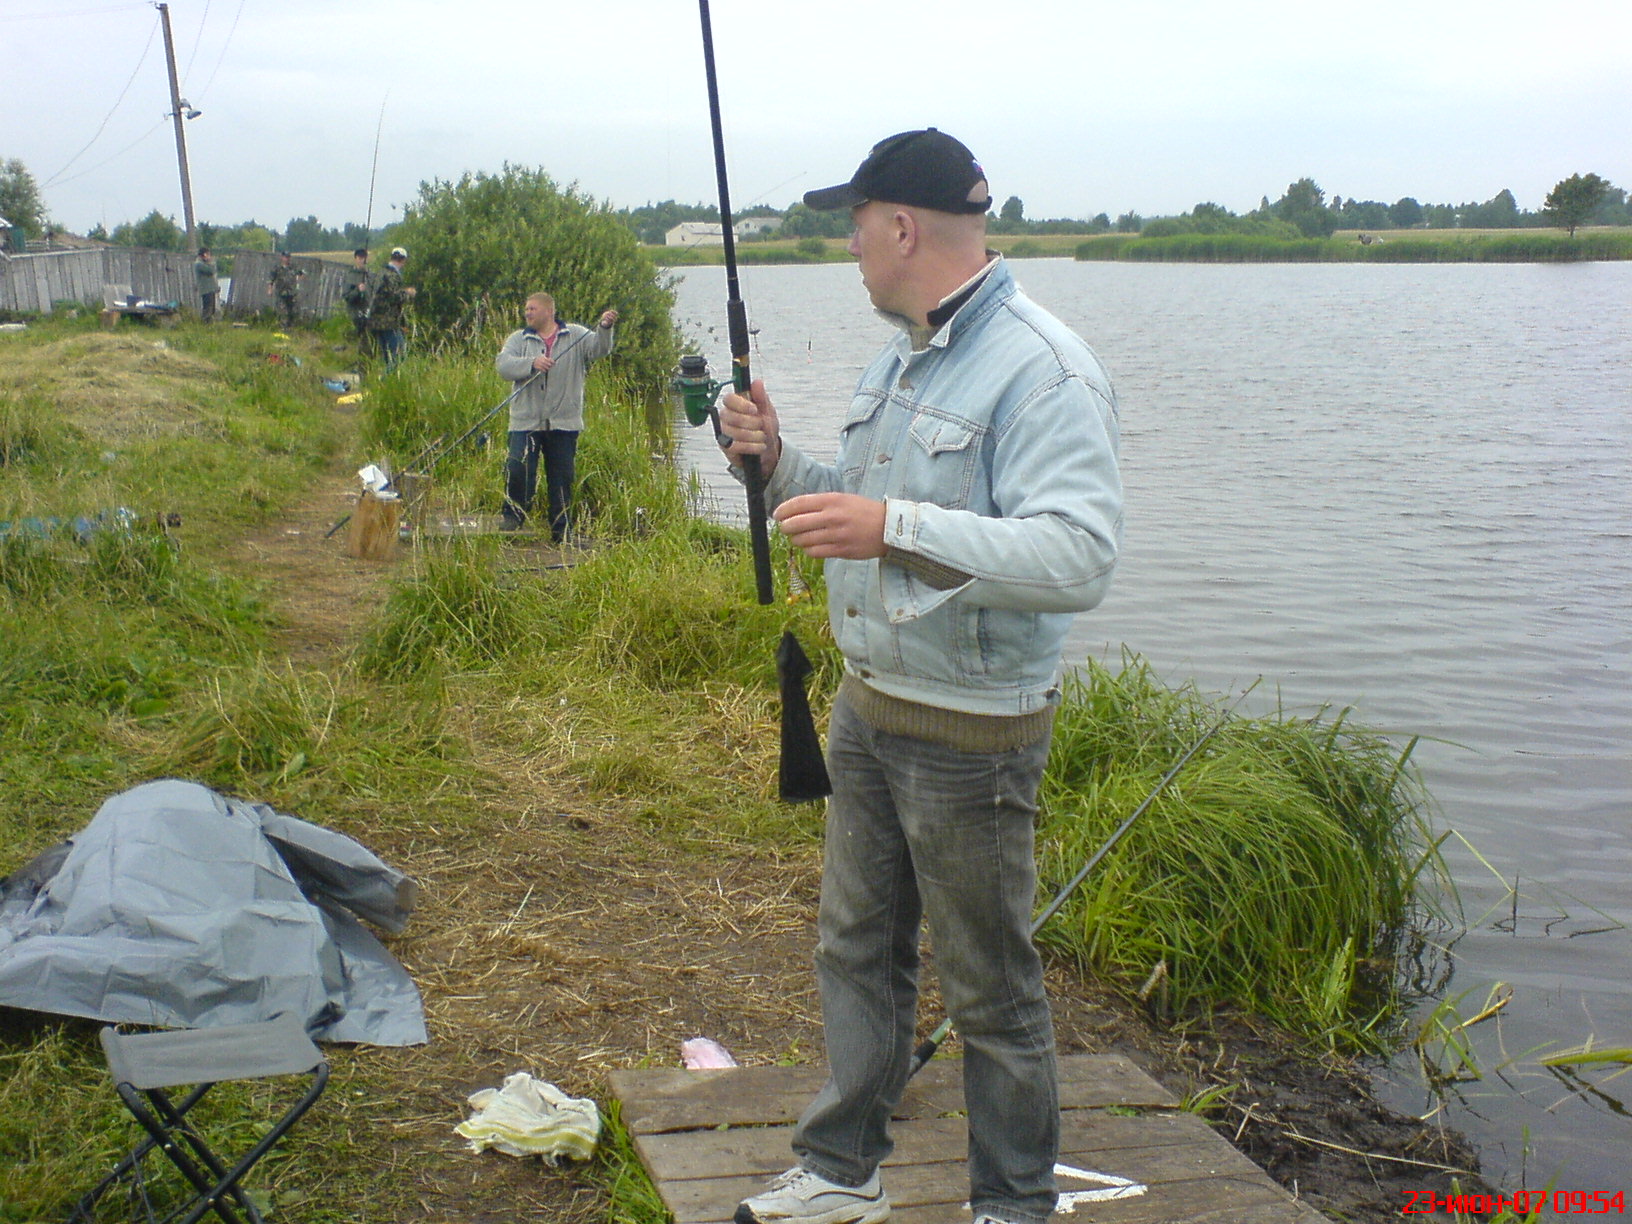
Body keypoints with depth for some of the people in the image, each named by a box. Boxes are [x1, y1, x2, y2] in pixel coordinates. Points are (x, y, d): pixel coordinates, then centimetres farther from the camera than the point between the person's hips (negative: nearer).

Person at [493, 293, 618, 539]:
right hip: (526, 422, 1)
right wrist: (532, 363, -22)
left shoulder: (576, 336, 9)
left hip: (563, 424, 0)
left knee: (562, 477, 4)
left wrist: (605, 328, -28)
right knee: (518, 470, -9)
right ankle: (513, 517, 11)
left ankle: (562, 529, 14)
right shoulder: (518, 339, 11)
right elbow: (502, 364, -6)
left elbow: (599, 348, -8)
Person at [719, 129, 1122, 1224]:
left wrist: (894, 528, -38)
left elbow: (1080, 558, -31)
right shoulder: (898, 361, 11)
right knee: (857, 950, 19)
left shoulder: (1042, 370, -20)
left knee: (993, 990, 6)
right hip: (868, 706, 9)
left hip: (971, 733, -9)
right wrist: (781, 462, 3)